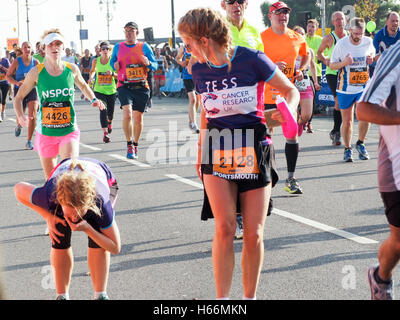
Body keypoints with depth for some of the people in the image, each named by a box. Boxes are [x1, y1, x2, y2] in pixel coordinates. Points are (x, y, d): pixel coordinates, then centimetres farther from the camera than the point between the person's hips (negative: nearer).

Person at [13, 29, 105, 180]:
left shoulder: (72, 69, 0)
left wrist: (93, 99, 6)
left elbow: (83, 86, 23)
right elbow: (19, 97, 7)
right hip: (45, 132, 0)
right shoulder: (36, 72, -5)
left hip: (69, 131, 0)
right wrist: (20, 116, -10)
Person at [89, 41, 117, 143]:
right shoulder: (96, 61, 0)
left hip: (111, 90, 1)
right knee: (103, 109, -19)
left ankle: (109, 122, 48)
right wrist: (91, 77, -1)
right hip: (99, 90, -1)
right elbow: (92, 71, 19)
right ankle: (105, 133, -20)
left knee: (110, 112, 10)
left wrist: (112, 73, -22)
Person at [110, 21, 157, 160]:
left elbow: (155, 65, 6)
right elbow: (112, 61, 20)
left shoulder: (144, 47, 4)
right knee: (127, 113, -20)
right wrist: (115, 66, -3)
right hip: (124, 86, -1)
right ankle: (129, 145, -8)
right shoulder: (118, 47, 7)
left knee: (138, 117, 7)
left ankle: (135, 146, 24)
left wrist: (148, 63, -16)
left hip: (141, 87, 1)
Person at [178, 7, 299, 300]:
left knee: (254, 234, 0)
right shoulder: (199, 70, 2)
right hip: (217, 153, 3)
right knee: (225, 228, -11)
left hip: (254, 152, -2)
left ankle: (250, 297, 16)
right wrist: (200, 152, 22)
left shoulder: (251, 60, -13)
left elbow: (291, 91, -2)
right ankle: (222, 299, -3)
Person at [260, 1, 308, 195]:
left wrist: (300, 70, 9)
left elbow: (305, 55, 26)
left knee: (292, 136, 3)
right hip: (265, 94, -4)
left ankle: (291, 179, 12)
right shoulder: (261, 38, -6)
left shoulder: (297, 39, 7)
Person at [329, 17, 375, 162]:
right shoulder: (341, 43, -9)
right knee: (347, 120, 4)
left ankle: (360, 144, 8)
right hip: (345, 88, -1)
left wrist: (371, 58, -2)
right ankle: (347, 149, 22)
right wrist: (344, 62, -22)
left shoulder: (368, 42, -1)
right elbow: (332, 65, -2)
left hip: (363, 86, 1)